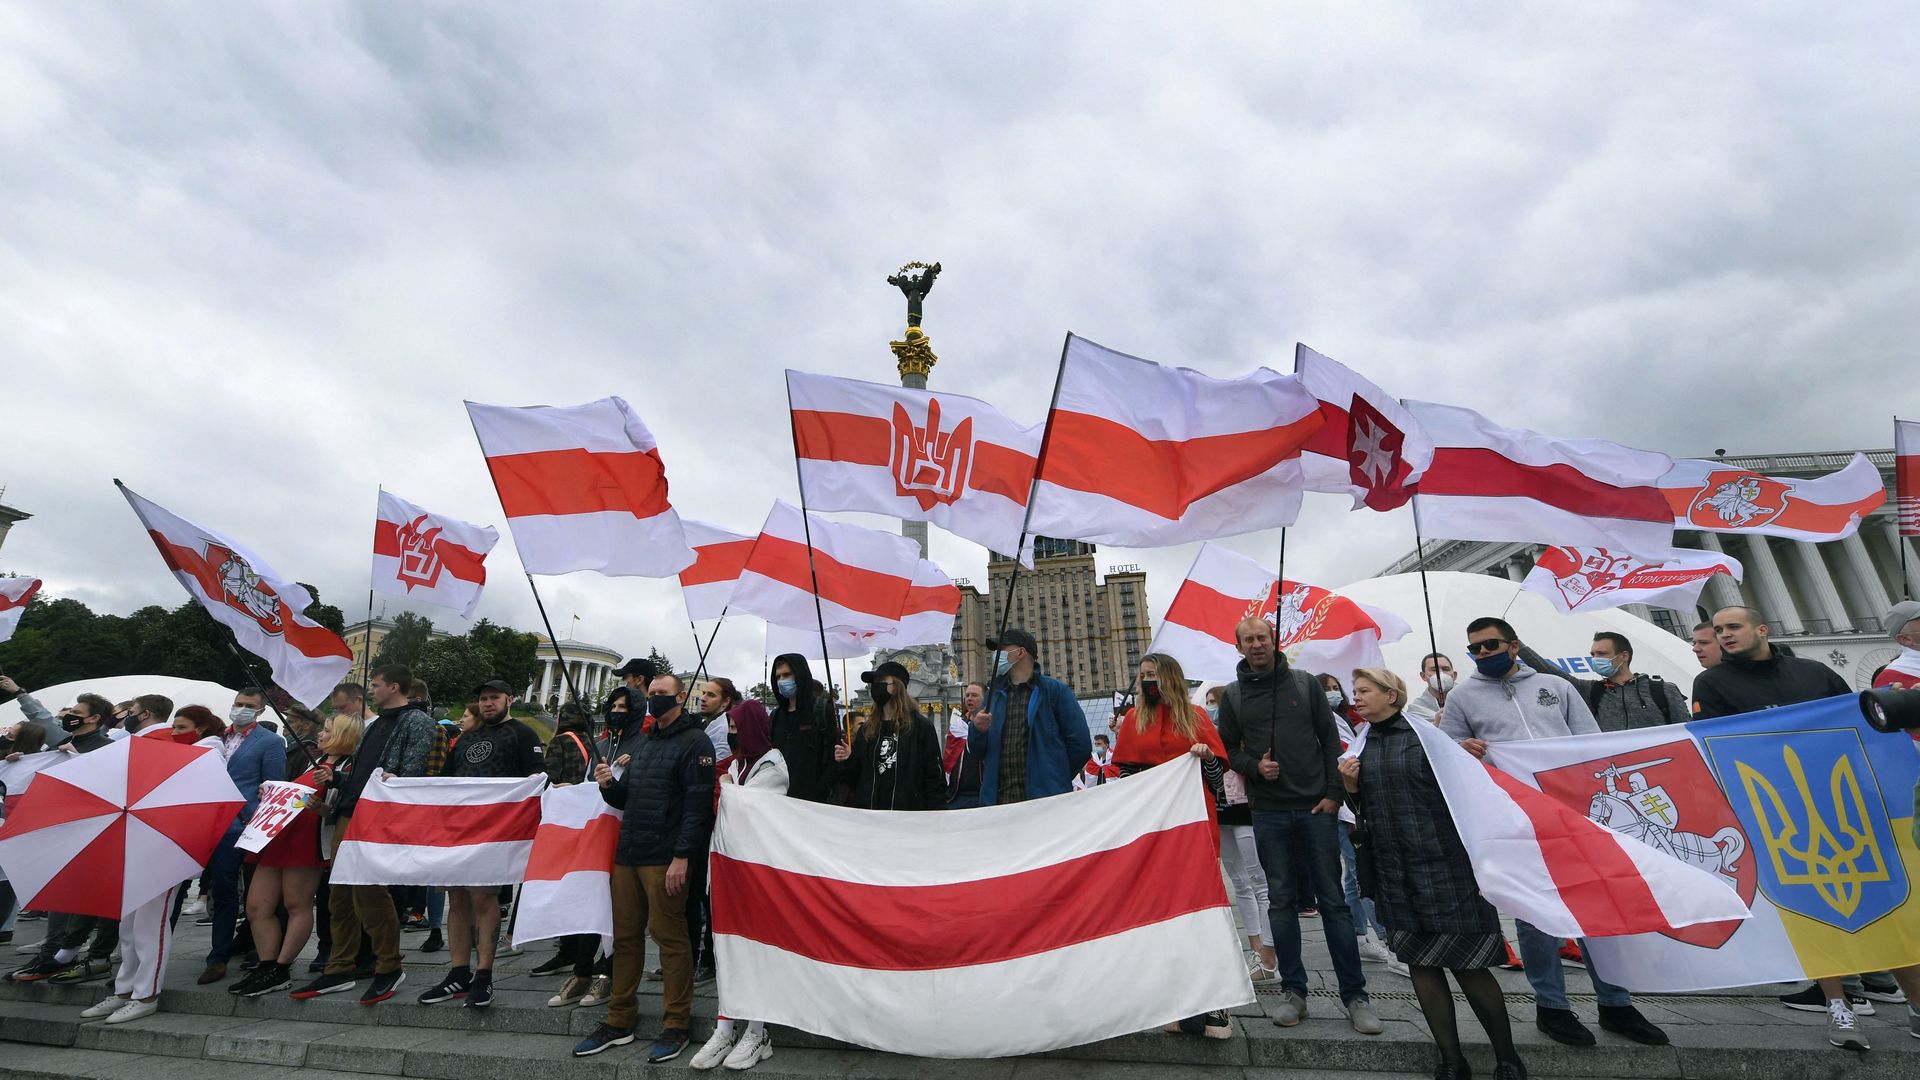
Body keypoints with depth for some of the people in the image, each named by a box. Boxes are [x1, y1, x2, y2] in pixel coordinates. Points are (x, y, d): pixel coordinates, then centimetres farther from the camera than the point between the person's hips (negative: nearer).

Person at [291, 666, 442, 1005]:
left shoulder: (418, 722, -7)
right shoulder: (375, 725, 21)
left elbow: (412, 772, -16)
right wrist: (334, 776, 11)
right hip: (349, 815, 9)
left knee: (370, 893, -7)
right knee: (340, 894, 12)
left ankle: (389, 968, 8)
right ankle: (340, 970, 24)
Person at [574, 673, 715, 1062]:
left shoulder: (694, 742, -9)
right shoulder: (646, 742, 19)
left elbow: (697, 804, -16)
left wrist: (681, 856, -21)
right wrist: (609, 785, 2)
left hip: (664, 858, -8)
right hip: (628, 854, 8)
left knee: (669, 938, -1)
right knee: (625, 936, 13)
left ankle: (677, 1024, 12)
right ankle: (620, 1020, 27)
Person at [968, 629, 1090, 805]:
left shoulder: (1054, 690, 0)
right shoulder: (995, 695, 15)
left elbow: (1080, 744, -3)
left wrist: (1056, 780, 5)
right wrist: (978, 730, -4)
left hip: (1045, 798, -4)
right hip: (997, 800, 4)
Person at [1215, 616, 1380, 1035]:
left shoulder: (1305, 683, 3)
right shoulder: (1232, 695, 4)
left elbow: (1330, 739, 4)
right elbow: (1228, 749, 8)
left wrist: (1334, 793, -2)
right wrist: (1254, 766, -11)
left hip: (1315, 807, -1)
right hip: (1268, 812, 1)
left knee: (1333, 900, 3)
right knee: (1282, 901, 7)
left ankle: (1355, 995, 15)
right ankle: (1293, 991, 18)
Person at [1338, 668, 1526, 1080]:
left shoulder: (1426, 734, -6)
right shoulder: (1359, 747, 8)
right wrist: (1350, 786, -3)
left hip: (1443, 867, -5)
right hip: (1393, 873, 5)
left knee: (1467, 965, 1)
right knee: (1420, 965, 9)